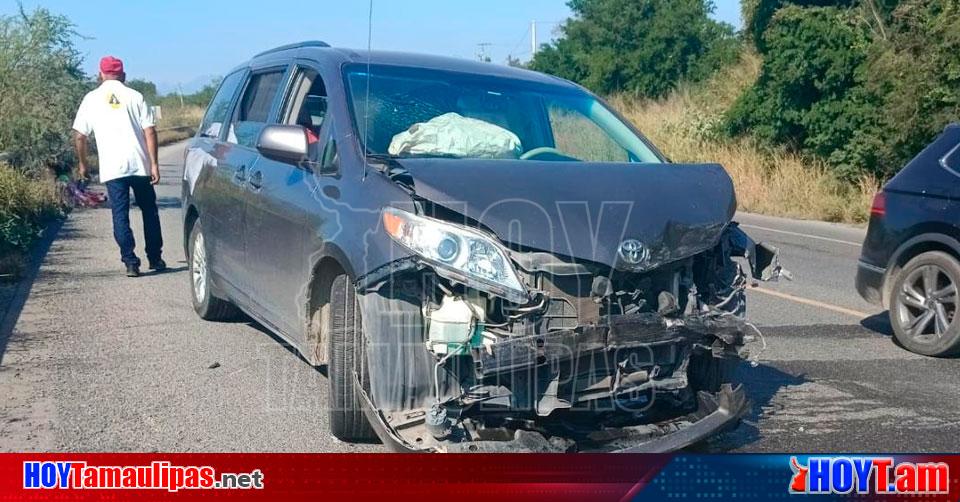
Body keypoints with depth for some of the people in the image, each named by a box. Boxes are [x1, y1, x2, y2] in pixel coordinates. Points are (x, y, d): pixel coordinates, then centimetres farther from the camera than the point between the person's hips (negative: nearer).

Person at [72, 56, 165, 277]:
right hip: (140, 164, 0)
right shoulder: (134, 96, 4)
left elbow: (79, 136, 6)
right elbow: (149, 131, -4)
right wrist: (154, 163, -3)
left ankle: (131, 263, -1)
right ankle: (155, 259, 19)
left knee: (120, 215, 4)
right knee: (149, 211, 14)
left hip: (112, 168, 0)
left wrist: (82, 163, 19)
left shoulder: (91, 99, 6)